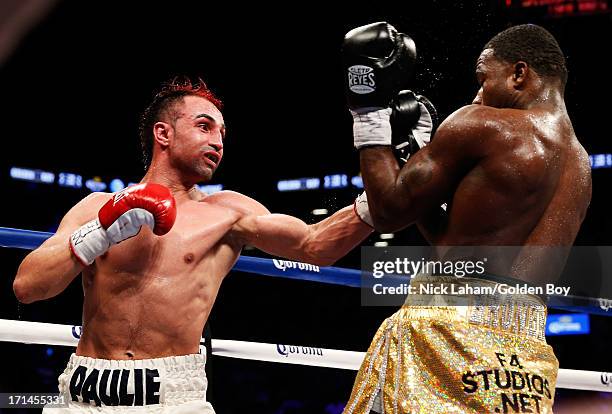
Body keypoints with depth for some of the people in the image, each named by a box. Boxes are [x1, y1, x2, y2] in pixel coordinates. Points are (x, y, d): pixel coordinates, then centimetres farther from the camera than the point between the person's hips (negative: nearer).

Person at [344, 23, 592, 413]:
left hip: (451, 321, -8)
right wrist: (413, 144, 28)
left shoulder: (482, 126, -5)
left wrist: (370, 112, 10)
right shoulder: (581, 167, 19)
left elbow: (389, 211, 0)